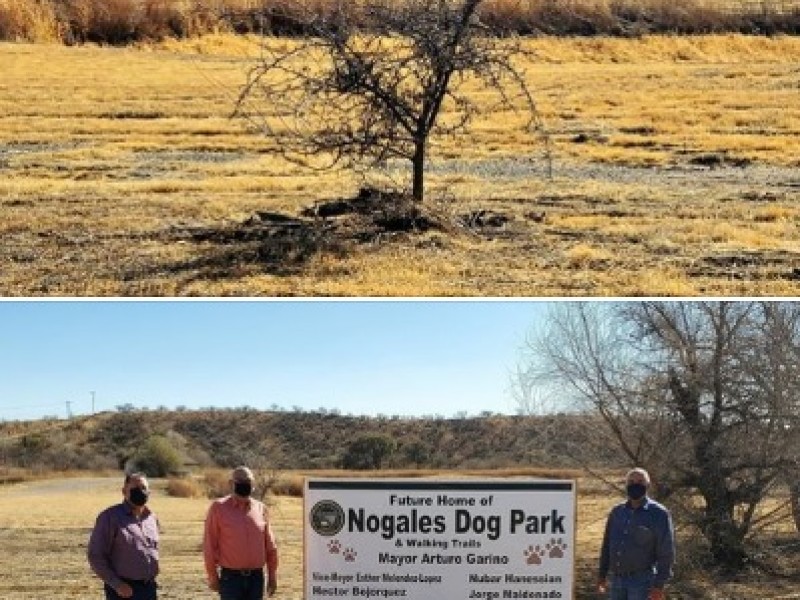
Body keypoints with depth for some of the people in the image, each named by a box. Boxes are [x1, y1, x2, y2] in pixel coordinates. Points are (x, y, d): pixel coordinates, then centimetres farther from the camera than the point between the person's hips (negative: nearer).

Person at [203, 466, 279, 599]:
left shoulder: (260, 508, 7)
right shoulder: (218, 508, -4)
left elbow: (270, 546, 12)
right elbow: (210, 545, -3)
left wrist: (272, 576, 10)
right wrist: (212, 577, -4)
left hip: (256, 577, 4)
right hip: (231, 577, -4)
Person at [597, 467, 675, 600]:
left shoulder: (658, 513, -6)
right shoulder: (616, 512, 10)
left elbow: (666, 552, -8)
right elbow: (607, 545, 16)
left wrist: (659, 585, -12)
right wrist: (602, 575, 12)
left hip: (642, 581, -5)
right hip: (616, 579, 5)